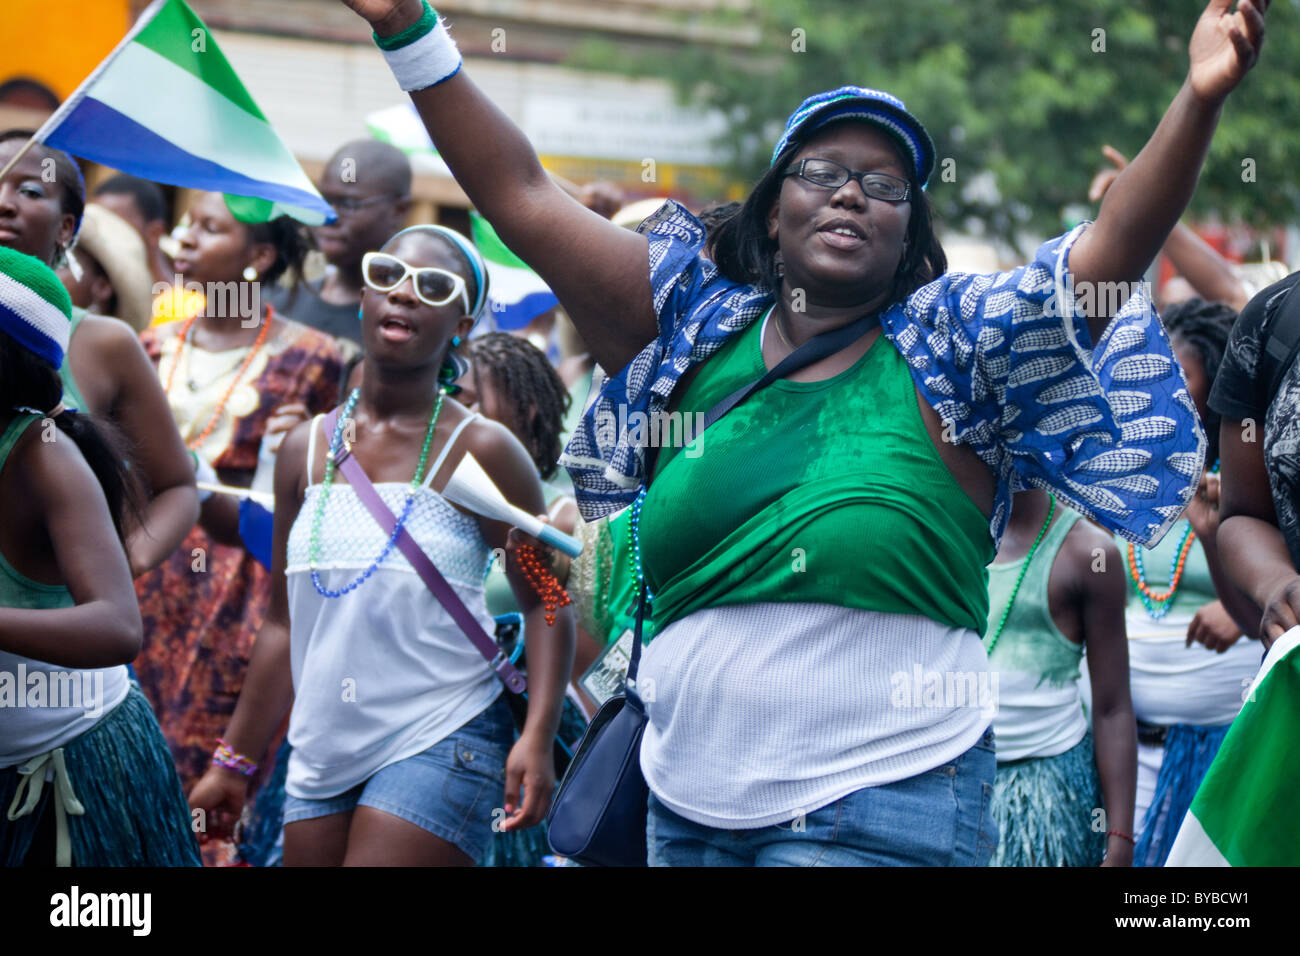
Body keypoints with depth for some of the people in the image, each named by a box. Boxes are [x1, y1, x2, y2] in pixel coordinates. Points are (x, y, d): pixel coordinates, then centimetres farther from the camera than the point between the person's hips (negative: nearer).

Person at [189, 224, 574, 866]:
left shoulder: (478, 450, -3)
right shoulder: (306, 452, 10)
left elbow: (545, 602, -3)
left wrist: (537, 739, -16)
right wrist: (235, 761, 17)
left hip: (439, 745, -5)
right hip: (321, 758, 5)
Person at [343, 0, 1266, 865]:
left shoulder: (953, 351, 0)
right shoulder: (696, 329, 8)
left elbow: (1112, 247, -13)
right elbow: (522, 198, 5)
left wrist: (1198, 101, -28)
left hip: (882, 809, -3)